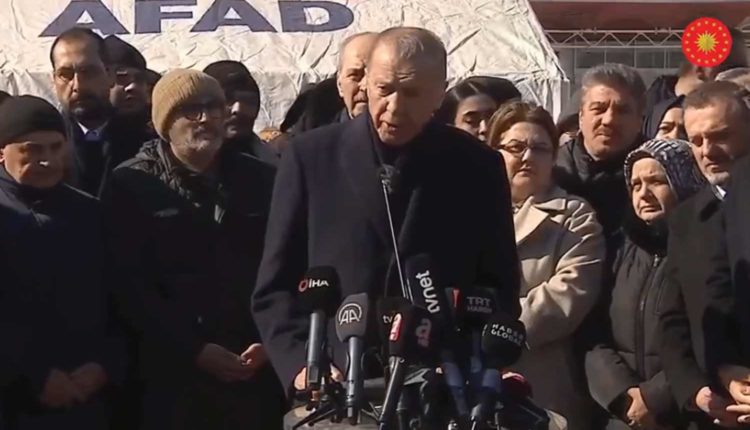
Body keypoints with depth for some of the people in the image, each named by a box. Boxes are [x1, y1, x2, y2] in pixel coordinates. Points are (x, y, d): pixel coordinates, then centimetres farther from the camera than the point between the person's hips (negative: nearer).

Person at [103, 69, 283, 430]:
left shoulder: (260, 179, 10)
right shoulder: (131, 185, 0)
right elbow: (129, 286, -5)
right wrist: (194, 350, -11)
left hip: (257, 373, 3)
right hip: (174, 376, -2)